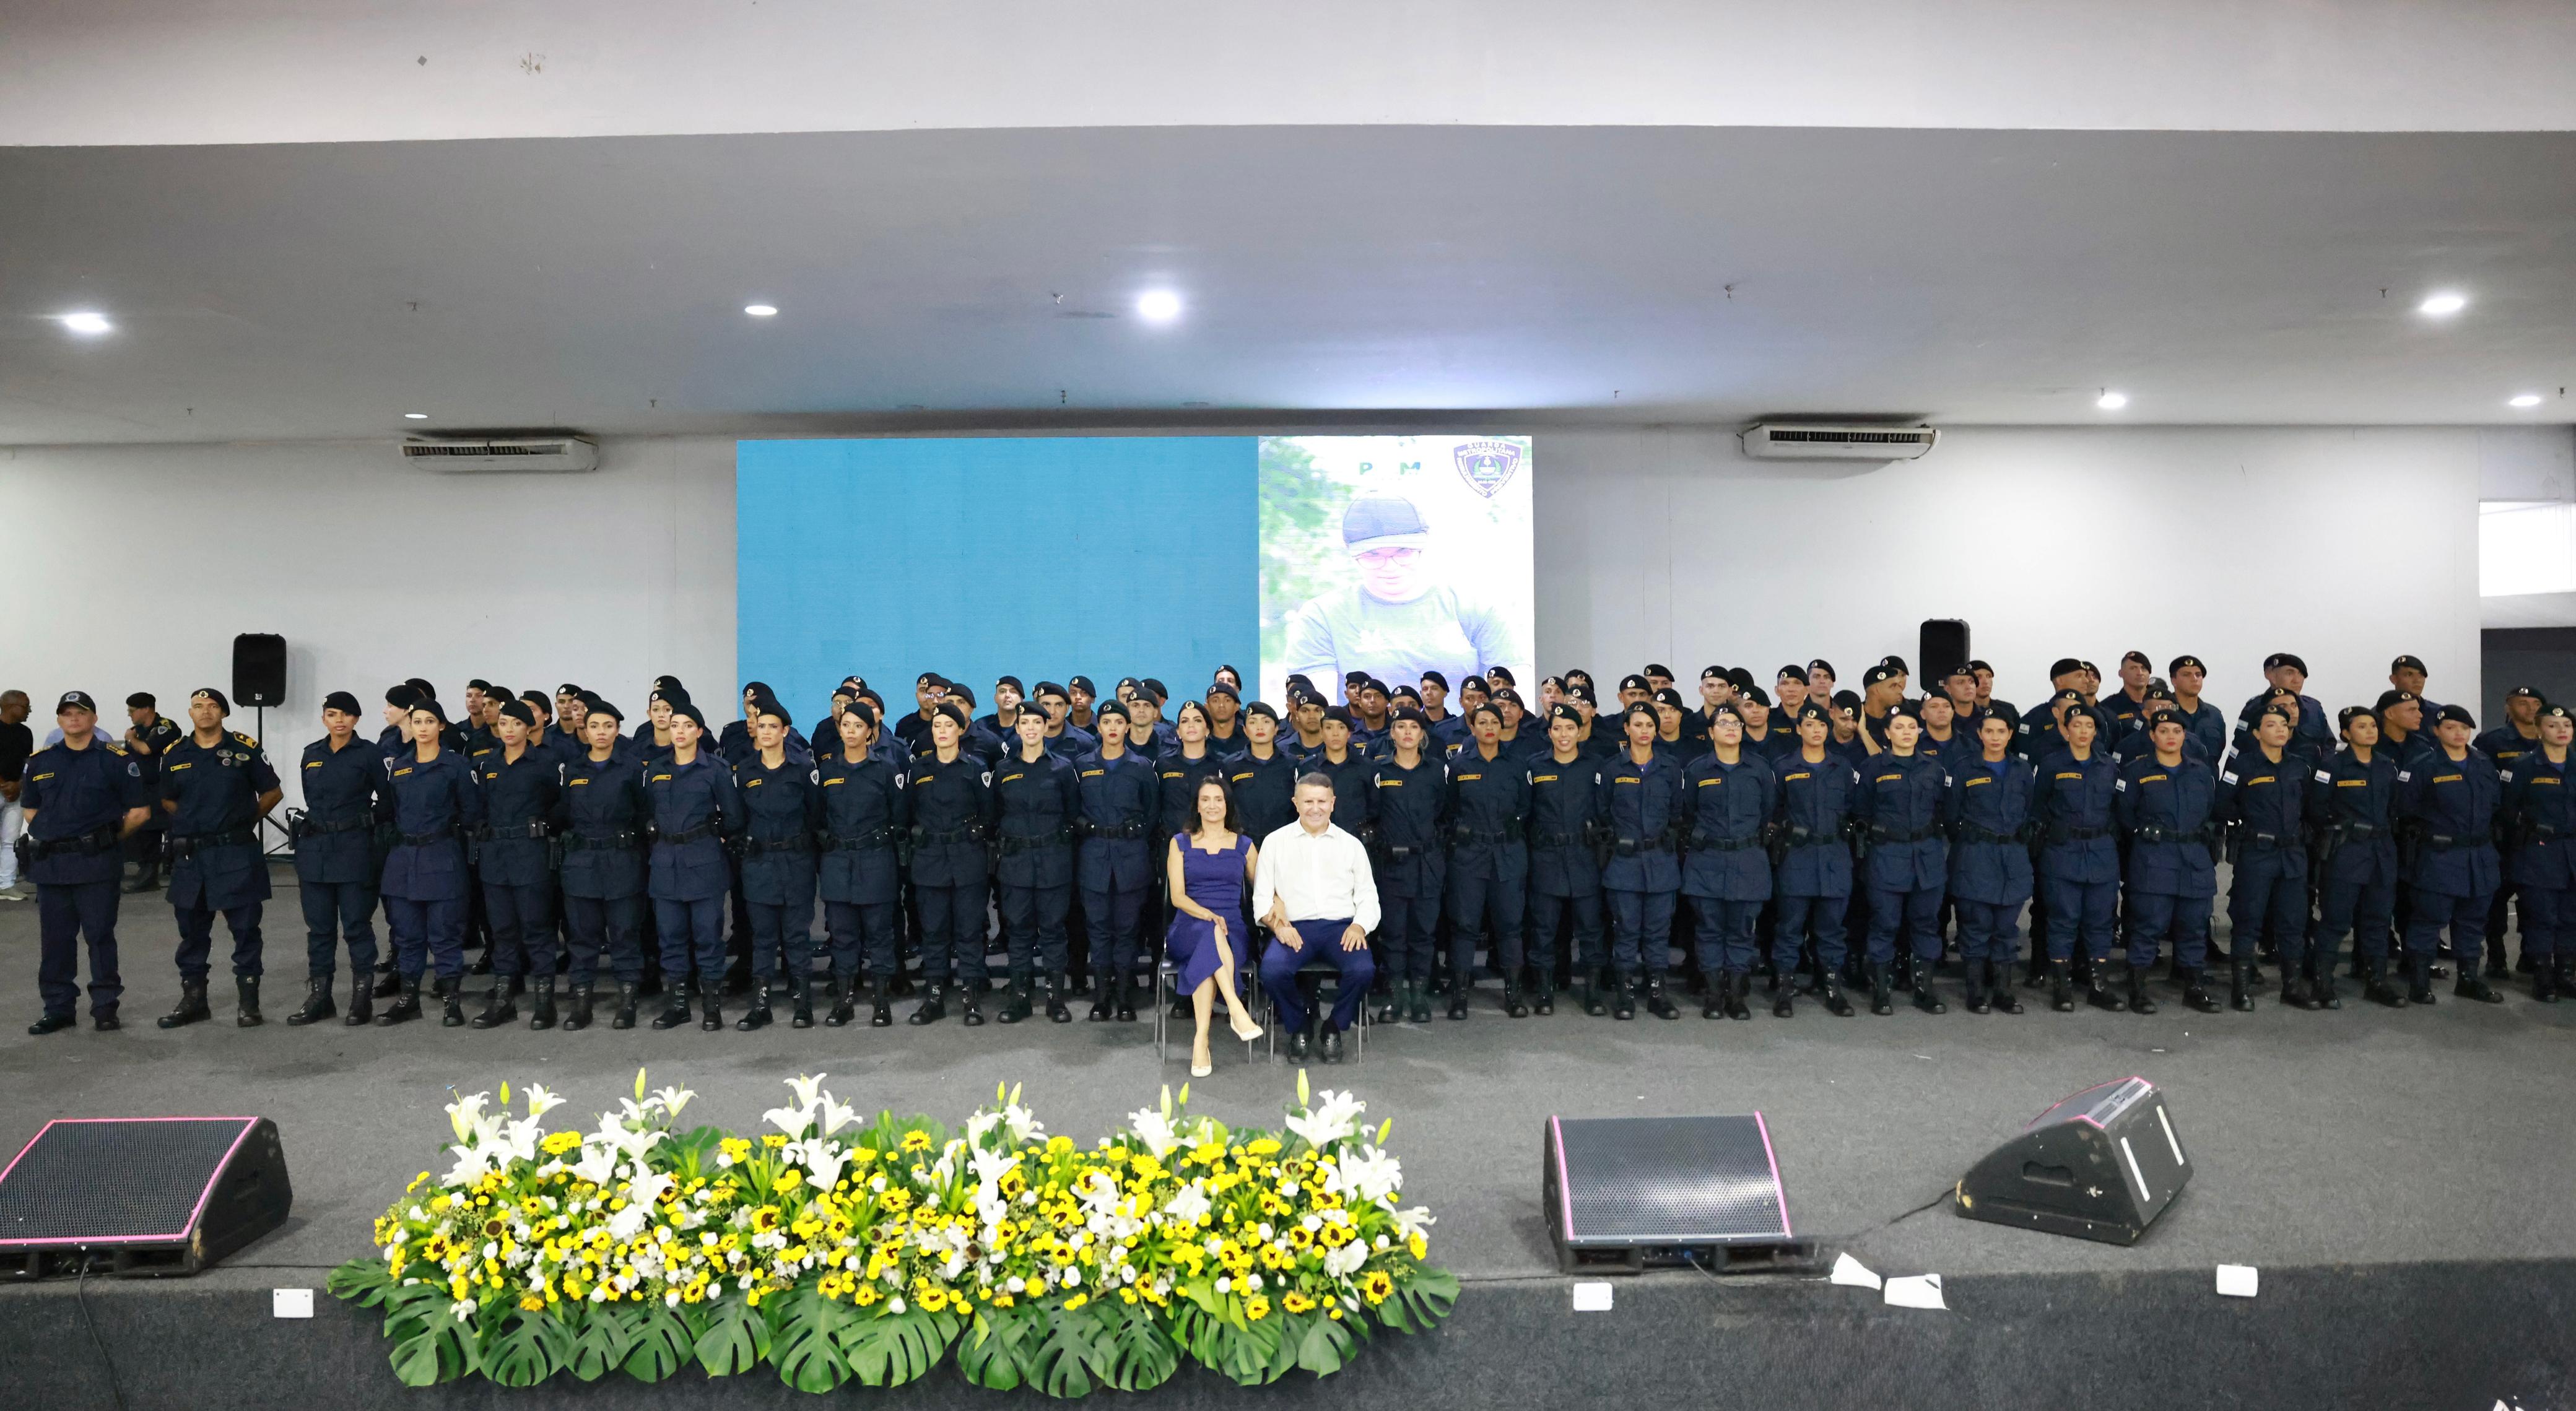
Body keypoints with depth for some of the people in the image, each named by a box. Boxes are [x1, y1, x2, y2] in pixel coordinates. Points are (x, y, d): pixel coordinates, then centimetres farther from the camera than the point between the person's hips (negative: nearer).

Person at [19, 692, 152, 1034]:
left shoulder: (116, 760, -1)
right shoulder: (40, 761, 11)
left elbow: (139, 811, 0)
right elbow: (30, 809, 19)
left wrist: (111, 837, 0)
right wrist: (49, 837, 6)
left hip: (96, 864, -4)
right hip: (49, 864, 4)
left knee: (100, 935, 1)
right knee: (55, 939, 8)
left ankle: (105, 1006, 10)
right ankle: (58, 1008, 16)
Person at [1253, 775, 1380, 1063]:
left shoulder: (1351, 845, 15)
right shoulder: (1275, 842, 11)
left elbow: (1367, 896, 14)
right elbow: (1261, 897, 9)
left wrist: (1360, 925, -8)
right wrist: (1277, 923, -12)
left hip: (1341, 927, 1)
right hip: (1294, 929, -1)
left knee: (1363, 969, -31)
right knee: (1272, 969, -32)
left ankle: (1334, 1028, 0)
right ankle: (1299, 1028, 0)